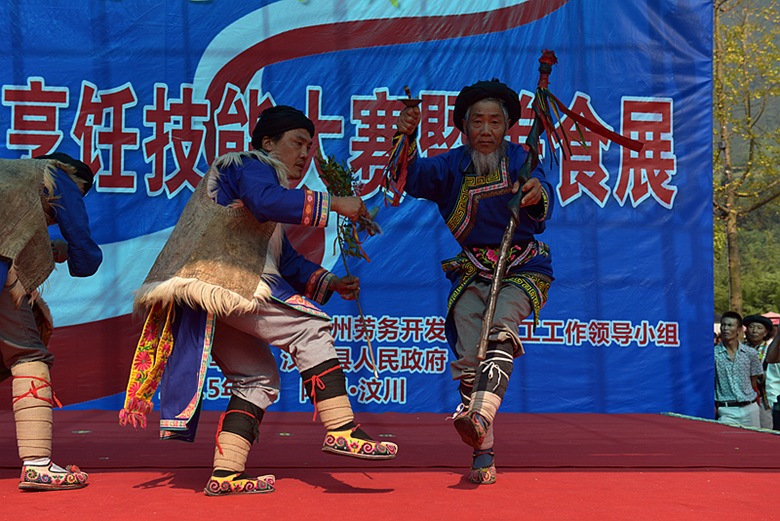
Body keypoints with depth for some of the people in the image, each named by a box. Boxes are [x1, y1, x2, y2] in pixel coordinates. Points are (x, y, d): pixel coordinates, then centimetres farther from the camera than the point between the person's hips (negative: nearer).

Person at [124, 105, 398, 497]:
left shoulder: (262, 174, 34)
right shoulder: (252, 164, 5)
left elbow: (287, 261, 30)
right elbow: (269, 202, -22)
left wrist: (331, 284, 17)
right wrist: (333, 203, -18)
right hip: (223, 275, -10)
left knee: (258, 377, 10)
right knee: (310, 328, -12)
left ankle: (225, 473, 5)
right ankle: (340, 430, -18)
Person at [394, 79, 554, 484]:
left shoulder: (521, 161, -1)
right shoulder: (452, 166, 2)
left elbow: (541, 216, -15)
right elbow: (415, 178, -16)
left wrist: (537, 196, -39)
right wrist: (406, 140, -34)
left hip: (523, 269, -1)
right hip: (472, 274, 2)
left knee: (501, 329, -29)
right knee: (469, 358, -10)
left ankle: (480, 417, -46)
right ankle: (483, 455, -3)